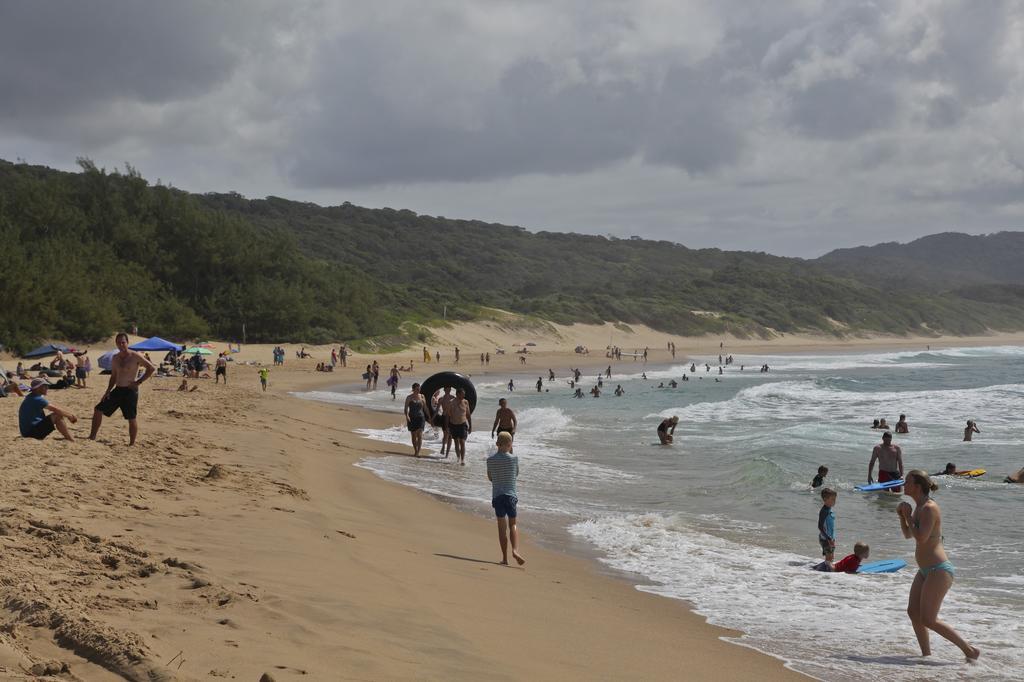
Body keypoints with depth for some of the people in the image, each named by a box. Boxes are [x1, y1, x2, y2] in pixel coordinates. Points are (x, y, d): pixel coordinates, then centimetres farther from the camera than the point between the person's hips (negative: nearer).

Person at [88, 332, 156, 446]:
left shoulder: (134, 356, -10)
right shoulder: (115, 358, 10)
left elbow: (151, 368, -10)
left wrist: (139, 381, -13)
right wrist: (108, 391, 11)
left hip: (130, 391, -7)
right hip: (117, 390, 7)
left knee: (132, 418, -2)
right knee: (98, 410, 4)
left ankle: (132, 444, 8)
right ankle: (92, 437, 12)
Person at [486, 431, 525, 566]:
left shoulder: (490, 460, -1)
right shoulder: (514, 458, -6)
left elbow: (490, 478, 10)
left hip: (497, 495, 1)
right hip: (511, 495, -1)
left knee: (502, 526, 6)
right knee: (512, 524, 9)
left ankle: (505, 557, 6)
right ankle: (515, 550, -13)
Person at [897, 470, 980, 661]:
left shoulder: (929, 508, -17)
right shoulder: (919, 507, 12)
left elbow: (921, 538, -26)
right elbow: (908, 535, 21)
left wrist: (908, 516, -15)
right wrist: (902, 516, 5)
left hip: (939, 570, -10)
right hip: (926, 570, 10)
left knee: (928, 620, -9)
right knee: (913, 612, 8)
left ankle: (969, 650, -3)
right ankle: (926, 654, 15)